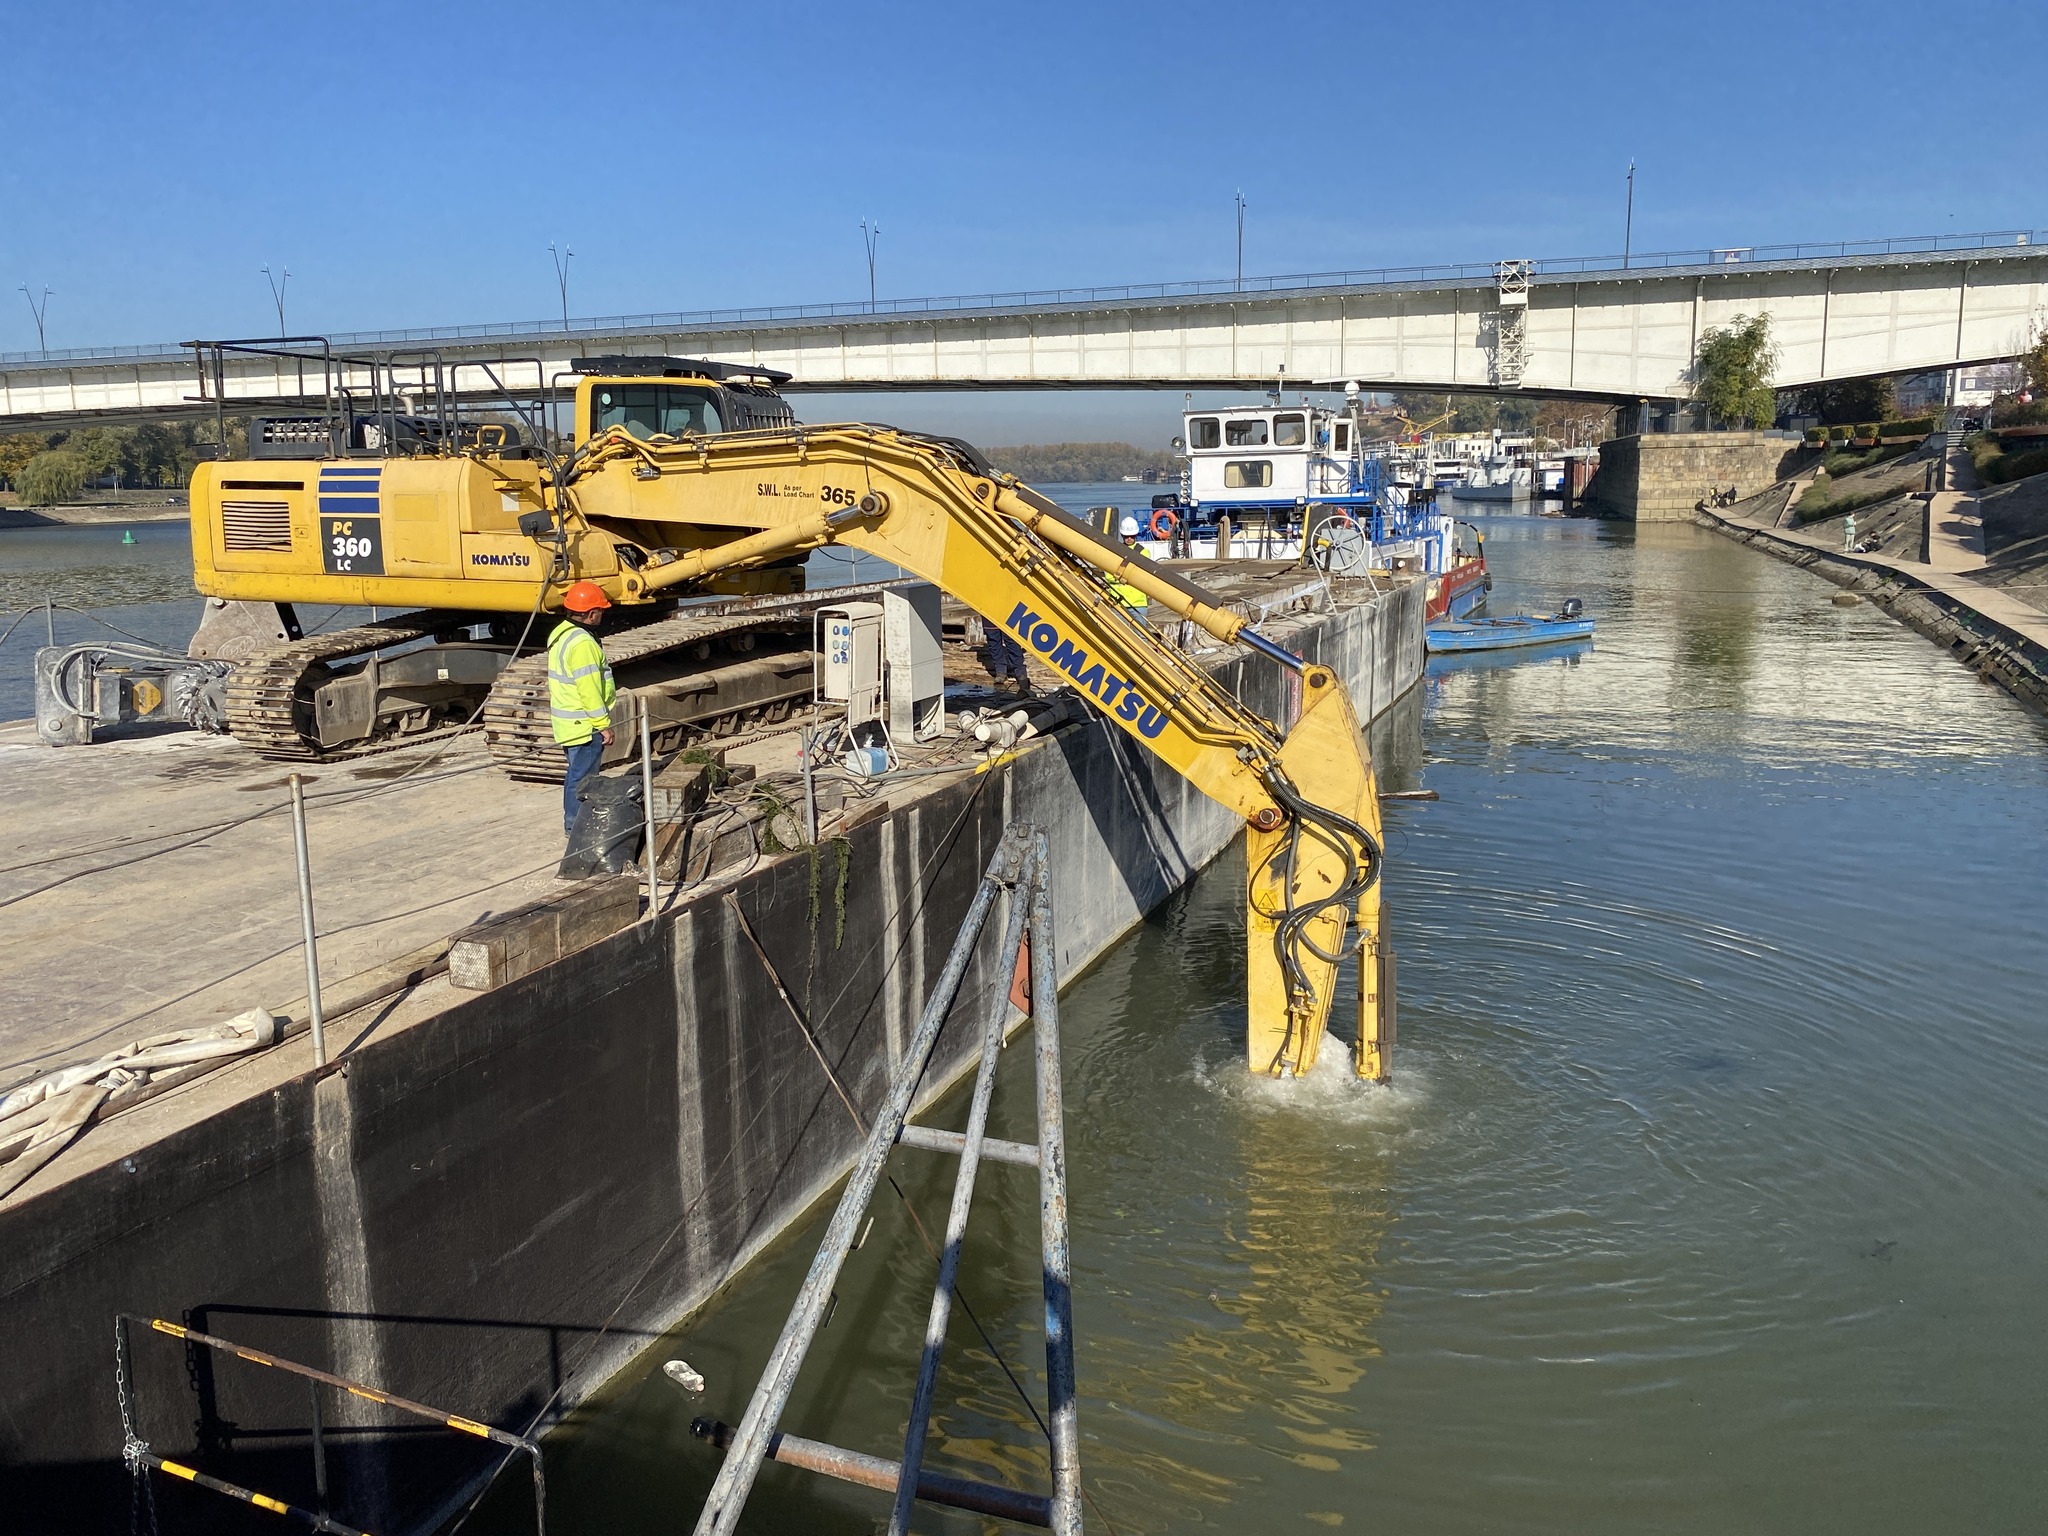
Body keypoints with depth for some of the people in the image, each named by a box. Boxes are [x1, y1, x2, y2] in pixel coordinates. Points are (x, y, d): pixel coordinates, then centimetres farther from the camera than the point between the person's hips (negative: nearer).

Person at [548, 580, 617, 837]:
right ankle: (577, 826, 4)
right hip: (584, 724, -10)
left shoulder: (561, 634, 11)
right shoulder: (582, 643, -22)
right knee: (582, 776, -2)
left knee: (577, 773, 19)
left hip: (568, 722, 10)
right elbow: (589, 690, -23)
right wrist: (603, 725, -17)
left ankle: (574, 821, 28)